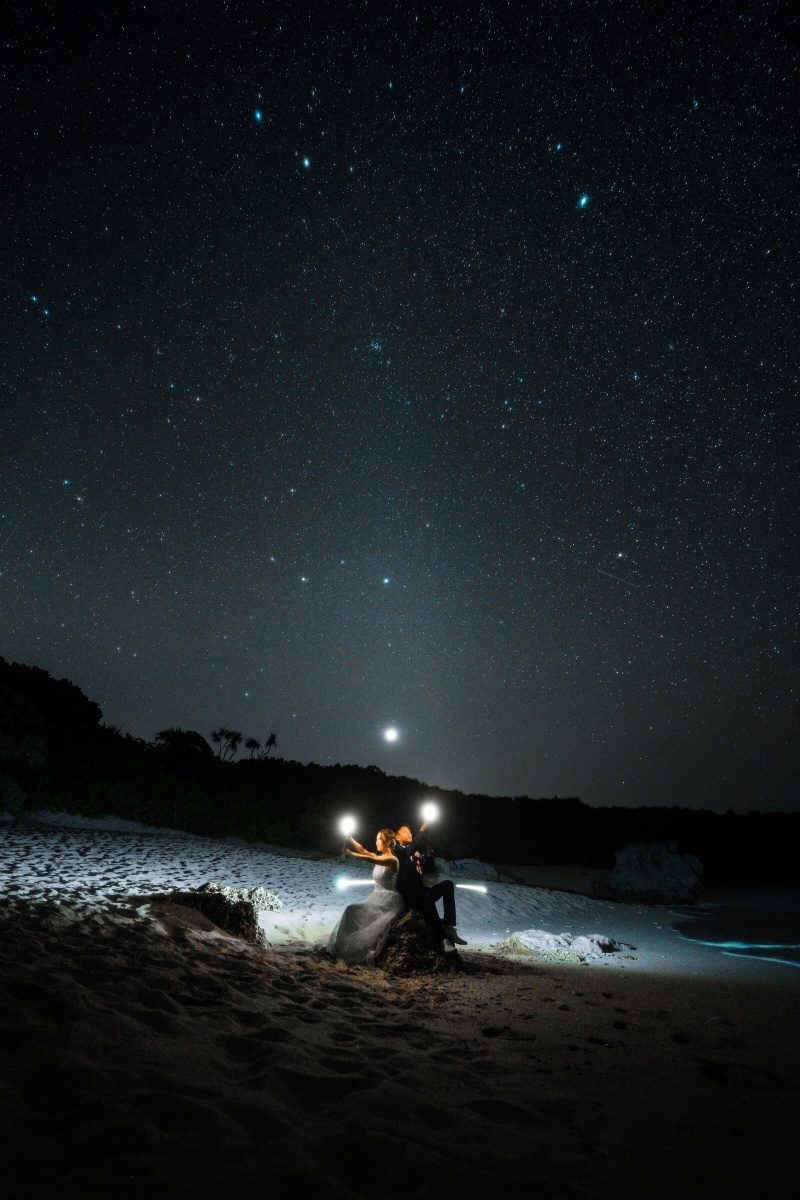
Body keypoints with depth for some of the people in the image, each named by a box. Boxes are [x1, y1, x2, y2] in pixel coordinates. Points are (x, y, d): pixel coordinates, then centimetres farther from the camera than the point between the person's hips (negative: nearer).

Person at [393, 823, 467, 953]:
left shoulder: (415, 854, 23)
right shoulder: (398, 852, 1)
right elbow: (410, 849, -20)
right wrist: (422, 830, -23)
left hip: (421, 894, 7)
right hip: (409, 896, -7)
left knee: (447, 884, -14)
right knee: (427, 896, -37)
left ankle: (448, 926, -23)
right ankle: (442, 938, -38)